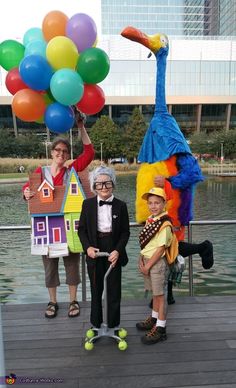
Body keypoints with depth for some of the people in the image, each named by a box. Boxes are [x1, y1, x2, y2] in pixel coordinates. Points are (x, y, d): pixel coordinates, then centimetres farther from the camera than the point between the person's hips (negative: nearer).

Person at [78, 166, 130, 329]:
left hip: (114, 252, 0)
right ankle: (96, 324, 33)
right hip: (94, 251, 1)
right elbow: (82, 229, 2)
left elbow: (125, 232, -2)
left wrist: (118, 251, -15)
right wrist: (87, 247, -13)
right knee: (96, 289, 15)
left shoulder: (121, 205, -4)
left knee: (114, 290, 10)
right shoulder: (88, 204, -2)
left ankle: (113, 325, 29)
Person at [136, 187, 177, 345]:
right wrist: (141, 260, -1)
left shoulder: (165, 224, -19)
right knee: (154, 293, 21)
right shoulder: (150, 220, 6)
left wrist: (148, 266, -15)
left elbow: (160, 249, -19)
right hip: (147, 261, 7)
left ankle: (160, 329, 15)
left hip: (157, 262, -7)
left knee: (159, 294, 3)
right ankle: (154, 318, 38)